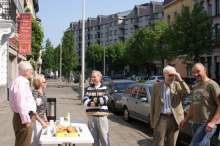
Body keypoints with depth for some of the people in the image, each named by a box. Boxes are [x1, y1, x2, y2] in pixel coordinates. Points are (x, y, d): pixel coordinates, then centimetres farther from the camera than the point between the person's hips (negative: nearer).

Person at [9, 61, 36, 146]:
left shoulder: (23, 81, 13)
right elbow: (21, 104, -24)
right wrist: (26, 120, -22)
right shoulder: (20, 83, -20)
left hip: (28, 116, 11)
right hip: (25, 117, -11)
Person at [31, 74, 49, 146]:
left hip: (41, 120, 8)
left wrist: (46, 120, 14)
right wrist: (42, 122, -19)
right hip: (35, 121, -8)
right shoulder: (35, 93, -16)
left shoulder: (43, 93, 9)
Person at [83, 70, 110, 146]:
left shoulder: (104, 88, 3)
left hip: (102, 115, -2)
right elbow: (85, 101, -4)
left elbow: (104, 100, -12)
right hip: (91, 115, 3)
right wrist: (98, 102, -13)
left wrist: (93, 99, -7)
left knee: (104, 136, -1)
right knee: (93, 137, 9)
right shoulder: (89, 88, 9)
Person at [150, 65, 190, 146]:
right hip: (161, 118, -1)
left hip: (174, 119, 1)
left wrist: (180, 79, -19)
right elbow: (152, 104, 6)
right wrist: (152, 119, 7)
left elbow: (187, 92, -14)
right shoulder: (156, 86, 3)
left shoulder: (177, 85, 3)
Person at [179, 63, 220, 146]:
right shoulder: (195, 87, 17)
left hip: (207, 125, -8)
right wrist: (186, 119, 16)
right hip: (196, 124, 8)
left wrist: (213, 122, -20)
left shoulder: (211, 85, -9)